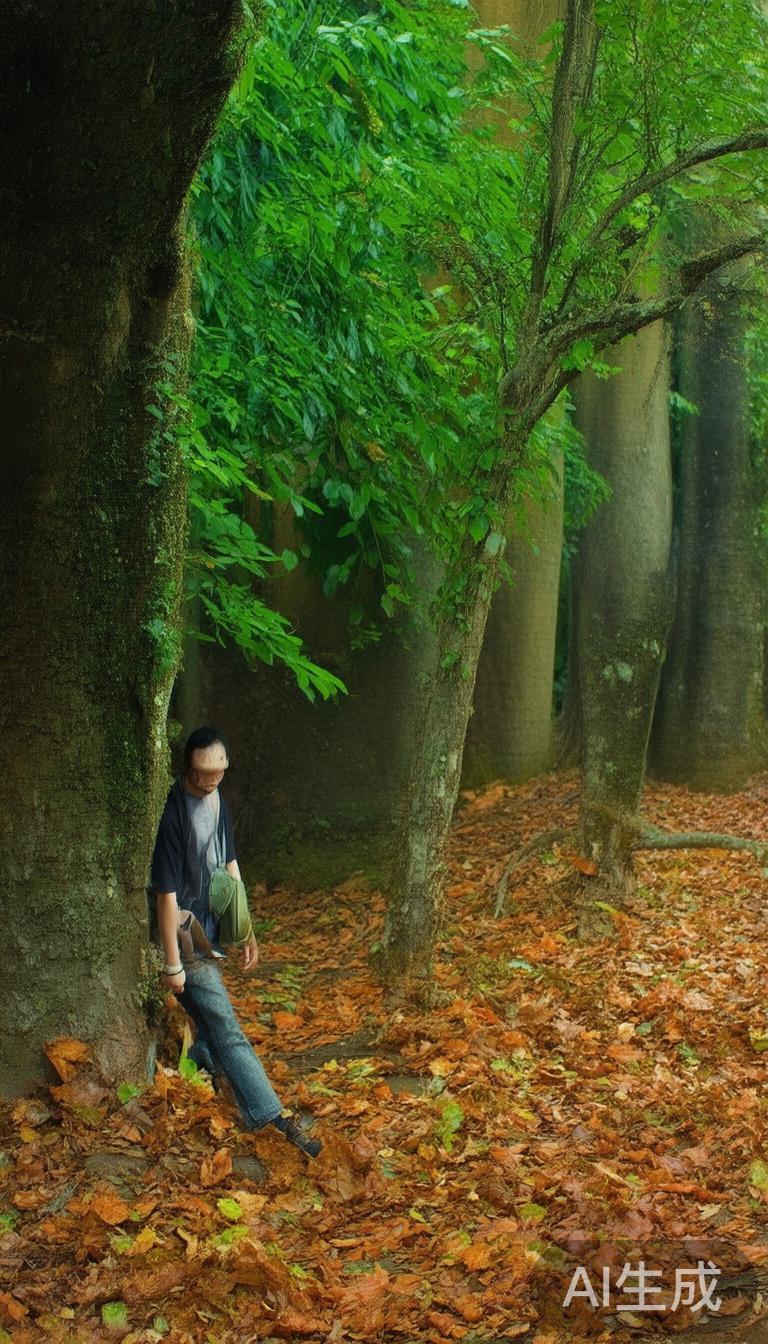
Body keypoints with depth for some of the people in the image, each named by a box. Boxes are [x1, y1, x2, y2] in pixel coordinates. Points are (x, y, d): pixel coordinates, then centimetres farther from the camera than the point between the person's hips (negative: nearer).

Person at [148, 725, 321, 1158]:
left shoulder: (217, 799, 1)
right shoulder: (174, 811, -25)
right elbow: (167, 893, -22)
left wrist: (247, 931, 15)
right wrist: (173, 963, -18)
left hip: (209, 923, 8)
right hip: (184, 928, -8)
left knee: (209, 1016, 21)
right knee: (224, 1026, -7)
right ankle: (273, 1115, -7)